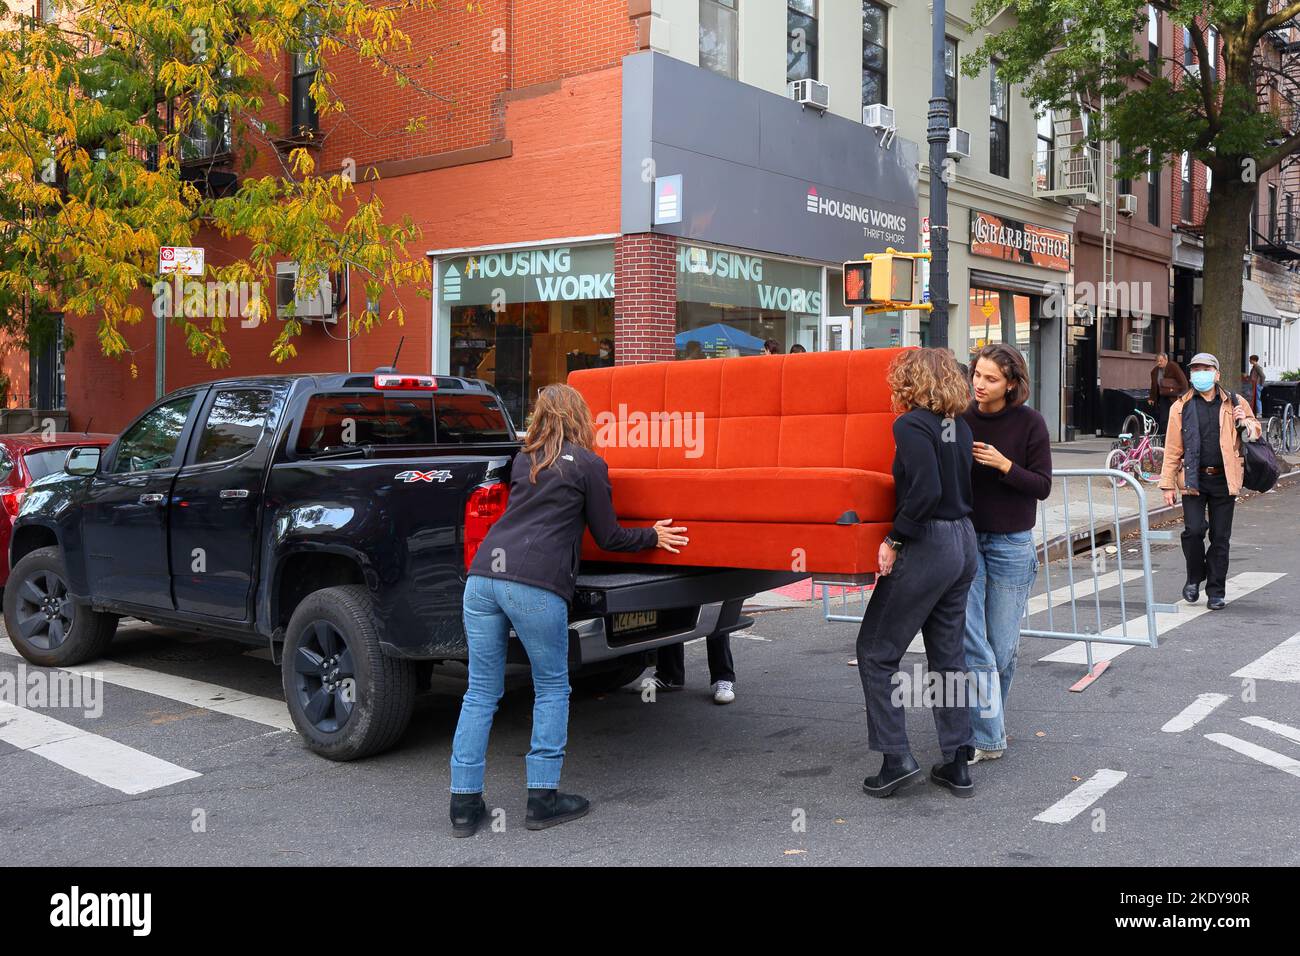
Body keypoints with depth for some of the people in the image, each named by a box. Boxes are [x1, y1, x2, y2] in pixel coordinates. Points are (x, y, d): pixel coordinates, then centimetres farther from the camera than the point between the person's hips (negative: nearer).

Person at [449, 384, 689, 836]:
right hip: (535, 585, -5)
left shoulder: (523, 461, 22)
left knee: (481, 692, 11)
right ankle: (543, 798, 13)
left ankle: (465, 803, 13)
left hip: (483, 575, 5)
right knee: (551, 689, 12)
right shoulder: (589, 465, 6)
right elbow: (608, 536, 12)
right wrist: (653, 536, 29)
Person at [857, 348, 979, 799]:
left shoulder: (912, 425, -14)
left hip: (926, 545, -8)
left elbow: (925, 491, -26)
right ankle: (957, 763, 19)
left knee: (876, 652, 3)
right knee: (948, 655, 15)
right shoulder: (959, 425, 10)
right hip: (963, 542, 8)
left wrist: (894, 539, -16)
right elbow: (964, 486, 12)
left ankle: (896, 758, 2)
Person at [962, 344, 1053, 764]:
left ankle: (989, 725, 27)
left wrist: (1005, 465, -19)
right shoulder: (960, 419, -2)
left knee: (1002, 646, 6)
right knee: (969, 639, -8)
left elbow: (1043, 486, -6)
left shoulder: (1029, 423, -6)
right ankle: (989, 737, 1)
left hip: (1011, 543, -1)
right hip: (965, 539, 1)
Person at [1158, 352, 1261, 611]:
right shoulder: (1181, 407, 4)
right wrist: (1168, 484, -2)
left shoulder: (1235, 404, 7)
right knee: (1193, 530, -13)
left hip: (1224, 480, 1)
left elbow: (1256, 432, 20)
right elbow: (1172, 449, 3)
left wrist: (1246, 423, -5)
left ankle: (1216, 592, 16)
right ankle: (1194, 578, 13)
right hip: (1193, 479, -1)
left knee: (1220, 538, 5)